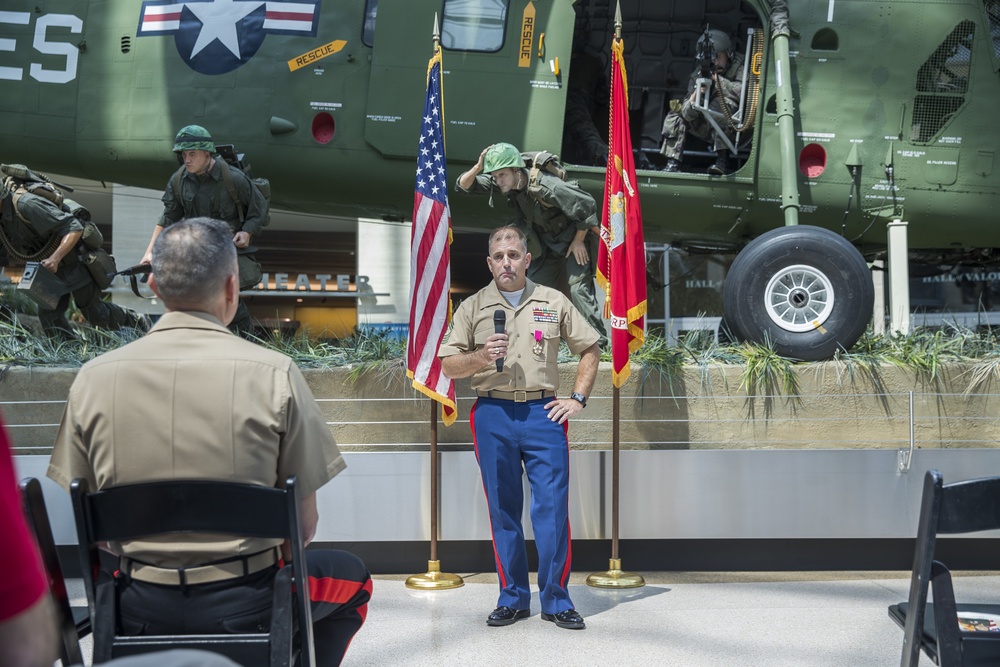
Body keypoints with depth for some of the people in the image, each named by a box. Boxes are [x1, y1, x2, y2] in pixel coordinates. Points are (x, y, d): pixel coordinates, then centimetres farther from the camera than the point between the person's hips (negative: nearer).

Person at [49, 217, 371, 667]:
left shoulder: (93, 377, -6)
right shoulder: (274, 373, -14)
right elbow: (304, 524, -8)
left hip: (137, 613, 3)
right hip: (244, 609, -3)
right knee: (351, 577, 28)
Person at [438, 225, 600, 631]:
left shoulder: (554, 302, 9)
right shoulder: (472, 307, 8)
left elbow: (590, 349, 15)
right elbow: (448, 366, 6)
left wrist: (578, 398, 6)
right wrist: (480, 358, -13)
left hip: (543, 412, 0)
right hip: (493, 414, 1)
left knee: (553, 507, -3)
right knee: (503, 509, 6)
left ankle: (555, 600, 8)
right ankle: (513, 598, 17)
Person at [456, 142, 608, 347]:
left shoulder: (544, 186, -35)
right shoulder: (505, 182, -14)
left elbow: (587, 205, -29)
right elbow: (464, 185, -9)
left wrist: (578, 241, -19)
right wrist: (478, 168, -31)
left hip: (574, 238, -8)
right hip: (547, 242, 8)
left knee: (578, 286, -19)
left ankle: (598, 340, -16)